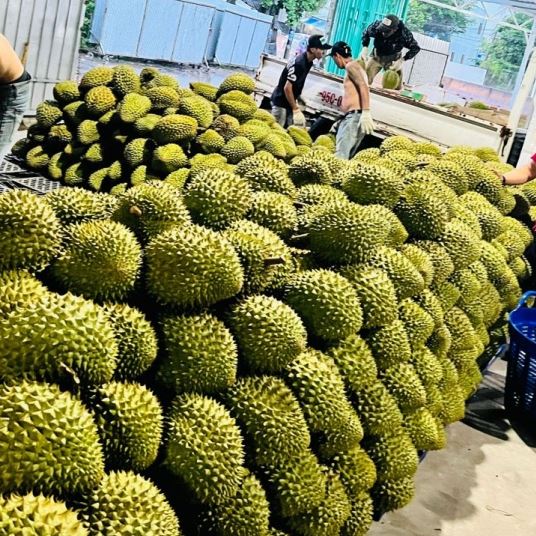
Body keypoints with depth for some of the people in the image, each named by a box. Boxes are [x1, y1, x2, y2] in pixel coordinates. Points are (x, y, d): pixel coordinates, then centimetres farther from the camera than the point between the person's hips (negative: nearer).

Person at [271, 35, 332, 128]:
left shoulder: (308, 62, 4)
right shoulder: (299, 63, -24)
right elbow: (287, 88, -25)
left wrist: (295, 104, 14)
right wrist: (295, 109, -20)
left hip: (289, 102, 9)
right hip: (281, 102, -9)